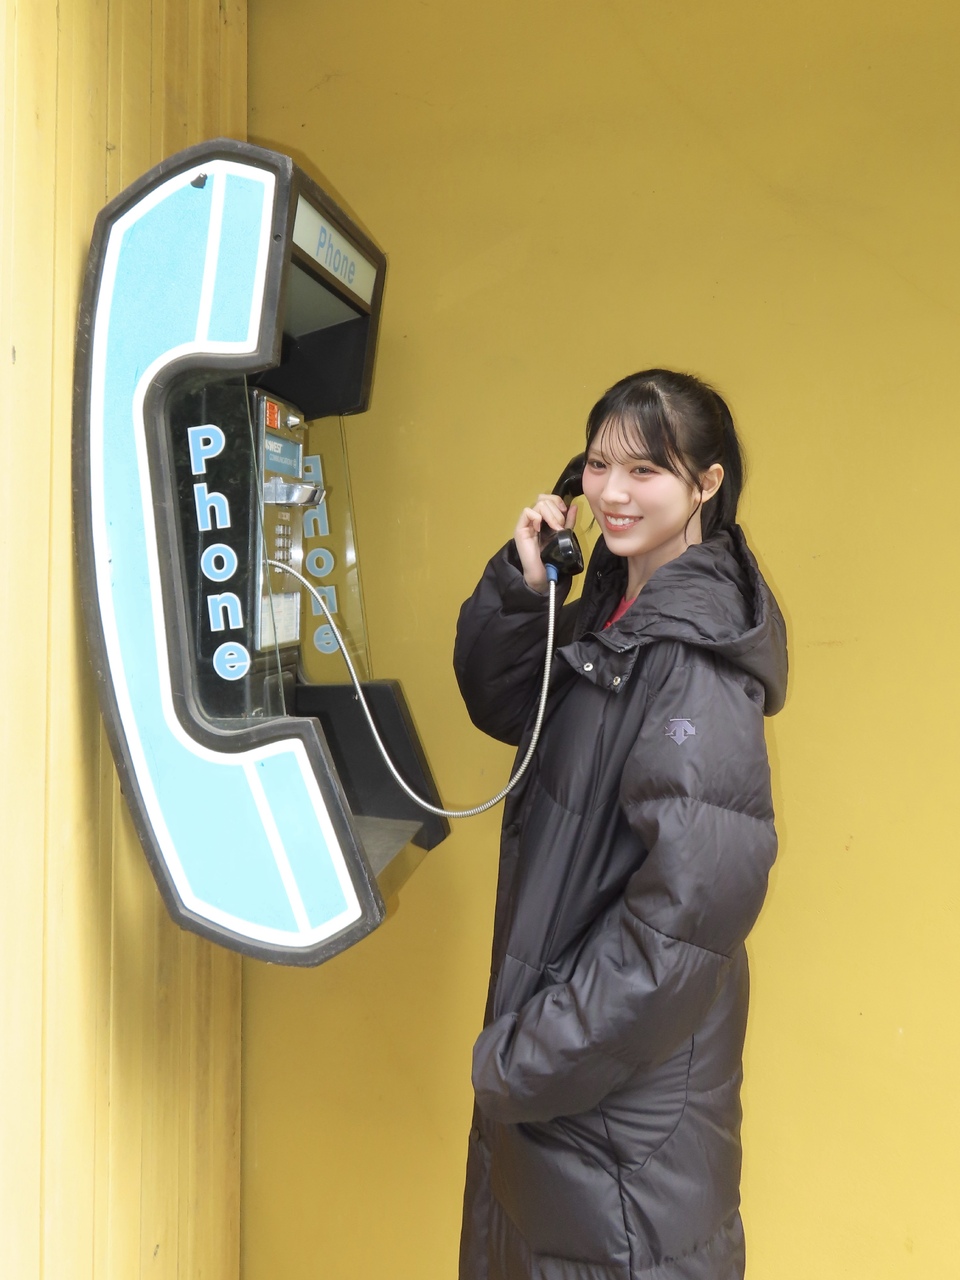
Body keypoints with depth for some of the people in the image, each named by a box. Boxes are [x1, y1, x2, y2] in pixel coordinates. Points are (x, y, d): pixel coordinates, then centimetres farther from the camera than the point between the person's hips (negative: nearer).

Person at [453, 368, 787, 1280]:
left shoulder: (695, 652, -24)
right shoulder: (613, 603, 2)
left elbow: (694, 898, -28)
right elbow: (499, 705, 10)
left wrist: (527, 1059, -20)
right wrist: (521, 581, -9)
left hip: (627, 1070, -8)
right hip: (555, 1002, 8)